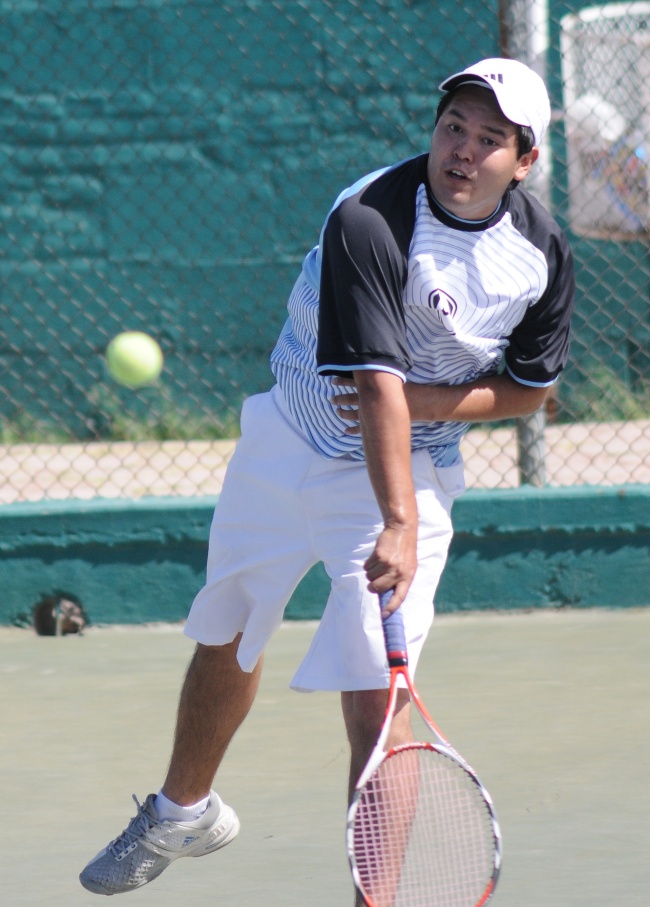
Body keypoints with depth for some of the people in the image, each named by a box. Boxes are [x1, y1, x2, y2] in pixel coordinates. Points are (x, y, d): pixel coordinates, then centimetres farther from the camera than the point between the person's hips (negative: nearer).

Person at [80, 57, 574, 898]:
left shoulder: (542, 253, -13)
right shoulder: (368, 221, -28)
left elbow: (528, 385, 0)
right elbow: (375, 382, -35)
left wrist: (422, 401, -18)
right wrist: (398, 522, -45)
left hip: (411, 471, 0)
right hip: (286, 447, 0)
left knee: (372, 694, -16)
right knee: (224, 642, 22)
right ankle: (183, 810, 49)